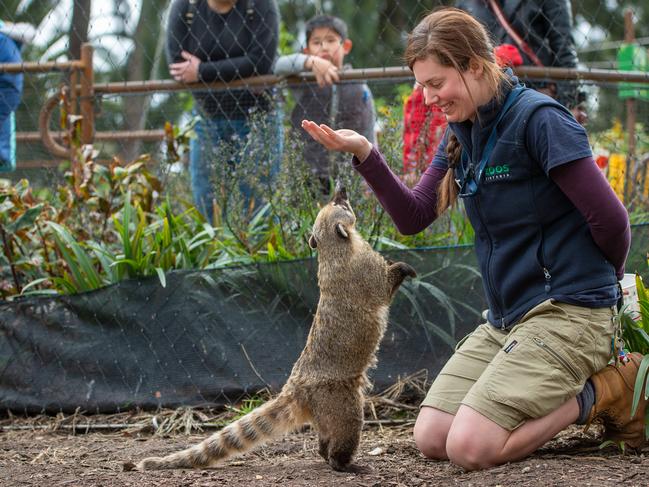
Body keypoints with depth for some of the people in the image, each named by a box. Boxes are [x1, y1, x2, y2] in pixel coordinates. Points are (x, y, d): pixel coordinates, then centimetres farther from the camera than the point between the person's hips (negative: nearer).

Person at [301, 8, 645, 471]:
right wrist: (365, 154, -6)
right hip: (507, 318, 8)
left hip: (567, 310, -8)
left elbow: (610, 220, -15)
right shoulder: (461, 133, 10)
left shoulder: (538, 117, -15)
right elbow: (413, 216, 7)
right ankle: (558, 392, 12)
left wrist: (603, 278, 4)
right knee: (431, 437, -2)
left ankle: (602, 391, -1)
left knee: (472, 446, -20)